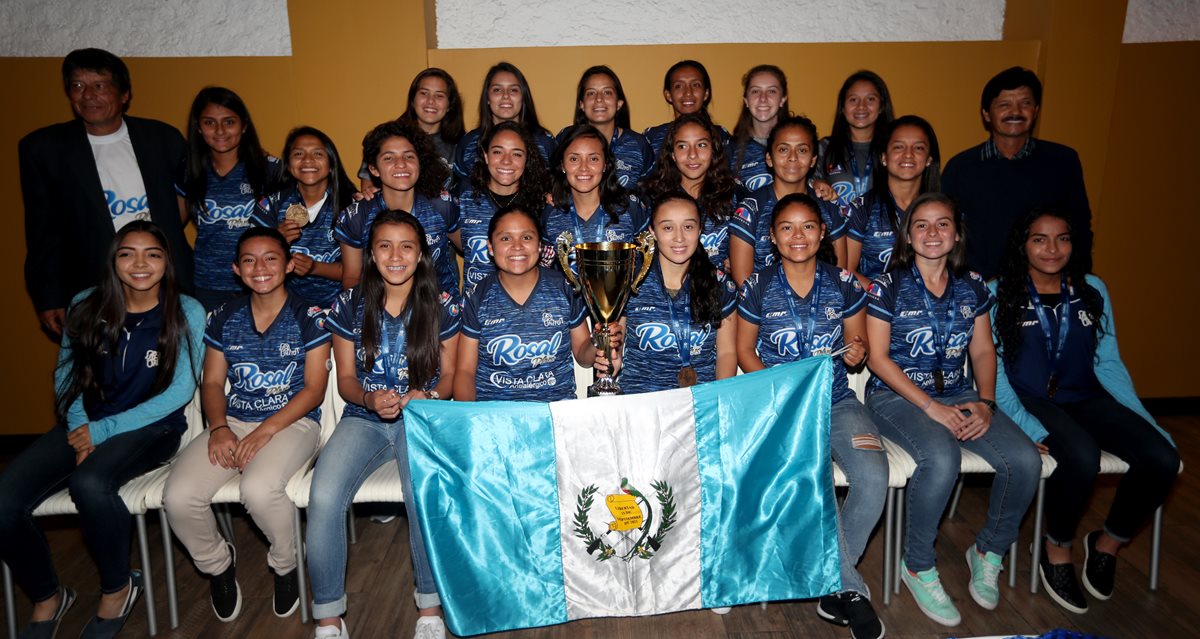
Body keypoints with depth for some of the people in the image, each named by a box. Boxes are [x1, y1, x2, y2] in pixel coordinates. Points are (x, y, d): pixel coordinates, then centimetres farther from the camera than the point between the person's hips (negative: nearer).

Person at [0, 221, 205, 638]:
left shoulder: (185, 313, -6)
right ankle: (45, 598, 8)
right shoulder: (86, 306, 4)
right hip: (85, 425, 4)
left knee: (89, 483, -35)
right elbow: (66, 375, 10)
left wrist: (103, 430, -14)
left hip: (152, 428, -4)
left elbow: (180, 391, -10)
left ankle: (117, 588, -6)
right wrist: (78, 429, -10)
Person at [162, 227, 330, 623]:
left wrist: (265, 431, -17)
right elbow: (212, 383, 11)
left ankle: (285, 564, 0)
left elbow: (314, 388, -7)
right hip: (233, 422, 4)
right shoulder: (224, 319, 11)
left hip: (292, 422, -4)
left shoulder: (307, 318, -2)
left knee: (258, 488, -34)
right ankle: (217, 564, 13)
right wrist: (219, 427, -9)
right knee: (178, 496, -21)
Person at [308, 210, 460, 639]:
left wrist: (427, 395, -17)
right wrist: (370, 398, -14)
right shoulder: (350, 306, 3)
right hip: (364, 418, 2)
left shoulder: (442, 307, 0)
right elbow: (345, 378, 8)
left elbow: (449, 375, 6)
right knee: (323, 498, -26)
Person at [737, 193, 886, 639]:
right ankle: (850, 589, -9)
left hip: (837, 401, 2)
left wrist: (857, 352, -11)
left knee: (874, 478, -25)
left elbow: (858, 344, 14)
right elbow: (745, 353, 7)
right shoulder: (757, 288, 1)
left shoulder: (844, 284, 6)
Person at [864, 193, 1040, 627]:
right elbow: (878, 358, -9)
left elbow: (983, 351, 12)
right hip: (897, 396, -5)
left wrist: (985, 403, -6)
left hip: (958, 394, 5)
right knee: (942, 459, -34)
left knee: (1026, 460, -18)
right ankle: (917, 566, -10)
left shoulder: (971, 287, 9)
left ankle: (988, 551, 10)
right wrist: (931, 406, -16)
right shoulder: (889, 287, -5)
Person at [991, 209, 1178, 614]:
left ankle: (1108, 543, 7)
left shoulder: (1093, 291, 10)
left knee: (1162, 458, -20)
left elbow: (1109, 364, 10)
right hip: (1030, 400, -4)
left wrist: (1148, 422, -1)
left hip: (1084, 399, 5)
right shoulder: (999, 294, -3)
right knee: (1082, 455, -34)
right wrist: (1028, 428, -21)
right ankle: (1057, 550, -6)